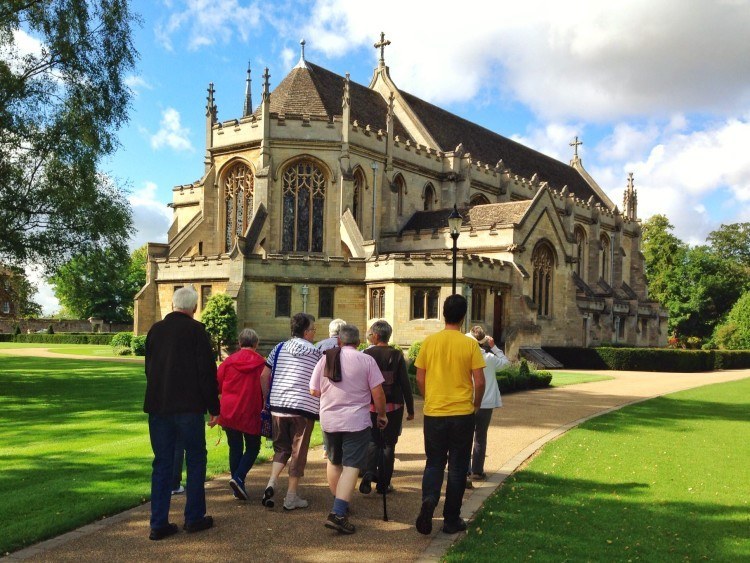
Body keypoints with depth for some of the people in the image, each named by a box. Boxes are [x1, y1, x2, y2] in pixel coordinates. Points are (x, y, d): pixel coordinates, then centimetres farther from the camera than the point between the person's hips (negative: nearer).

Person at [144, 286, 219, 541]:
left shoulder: (155, 330, 8)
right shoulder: (196, 330, -9)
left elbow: (149, 368, 16)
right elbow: (207, 371, -11)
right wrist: (214, 407, -2)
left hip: (157, 406, 5)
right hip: (189, 406, -5)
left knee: (162, 463, 10)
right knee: (195, 461, 10)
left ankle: (159, 523, 10)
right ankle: (194, 517, 15)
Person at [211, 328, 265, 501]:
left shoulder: (228, 361, -1)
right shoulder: (261, 363, -6)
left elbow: (216, 385, 2)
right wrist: (264, 407, 13)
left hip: (229, 412, 2)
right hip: (251, 413, -2)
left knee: (235, 448, 13)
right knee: (252, 448, 12)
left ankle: (238, 488, 14)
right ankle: (238, 478, -9)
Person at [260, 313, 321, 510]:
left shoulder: (279, 348, 6)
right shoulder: (316, 353, -2)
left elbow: (264, 377, 7)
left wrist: (268, 398, 18)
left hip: (278, 406, 3)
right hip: (304, 408, -3)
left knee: (281, 448, 18)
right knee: (298, 451, 6)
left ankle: (272, 483, -3)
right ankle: (291, 497, 10)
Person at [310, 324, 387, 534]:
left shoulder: (325, 359, 3)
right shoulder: (366, 360, -6)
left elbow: (314, 391, 6)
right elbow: (377, 393, -7)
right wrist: (381, 415, 8)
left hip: (329, 420, 4)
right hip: (356, 422, -4)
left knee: (333, 461, 22)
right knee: (351, 466, -3)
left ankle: (339, 505, 34)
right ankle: (338, 513, -15)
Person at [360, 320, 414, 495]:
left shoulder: (366, 354, -6)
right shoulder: (397, 355, -7)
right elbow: (405, 383, -6)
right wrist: (410, 409, 1)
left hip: (371, 406, 1)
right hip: (393, 406, -1)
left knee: (373, 441, 15)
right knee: (388, 444, 10)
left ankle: (369, 473, -8)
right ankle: (383, 484, 12)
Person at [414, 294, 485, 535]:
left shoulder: (429, 341, -2)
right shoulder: (470, 344, -7)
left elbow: (420, 378, 2)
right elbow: (480, 382, -7)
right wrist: (476, 405, 10)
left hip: (433, 413, 1)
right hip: (462, 414, -1)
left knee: (434, 463, 15)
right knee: (457, 467, 10)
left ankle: (428, 500, -11)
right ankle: (451, 520, 16)